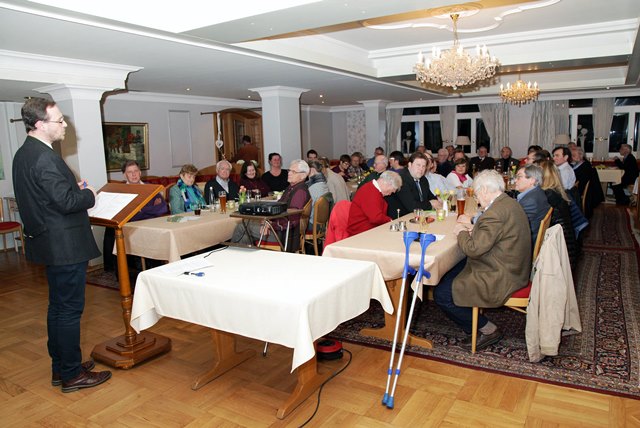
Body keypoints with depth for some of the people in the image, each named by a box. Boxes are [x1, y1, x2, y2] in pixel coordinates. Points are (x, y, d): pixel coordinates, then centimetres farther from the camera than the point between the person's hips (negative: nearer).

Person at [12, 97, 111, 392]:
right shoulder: (44, 158, -21)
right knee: (70, 309, 1)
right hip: (64, 246, -10)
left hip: (49, 243, 10)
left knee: (58, 307, 18)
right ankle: (72, 375, 14)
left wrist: (74, 188, 8)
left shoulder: (24, 154, 11)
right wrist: (88, 195, -7)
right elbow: (66, 202, -25)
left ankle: (60, 368, 31)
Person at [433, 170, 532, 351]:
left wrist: (461, 232, -7)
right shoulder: (509, 203, 6)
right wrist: (473, 227, 7)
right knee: (447, 275, 18)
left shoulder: (495, 213, -27)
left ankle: (488, 330, 6)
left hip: (500, 279, -11)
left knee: (441, 294, -9)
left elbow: (474, 249, -24)